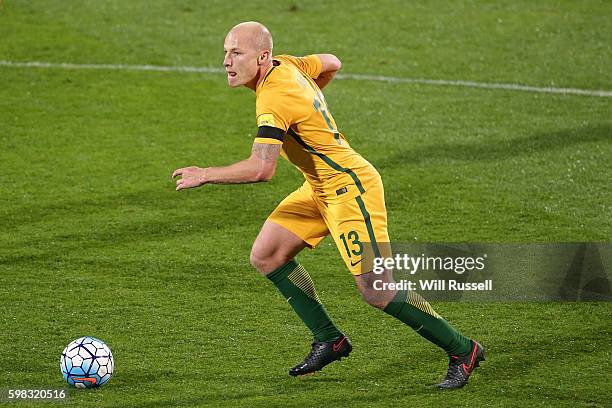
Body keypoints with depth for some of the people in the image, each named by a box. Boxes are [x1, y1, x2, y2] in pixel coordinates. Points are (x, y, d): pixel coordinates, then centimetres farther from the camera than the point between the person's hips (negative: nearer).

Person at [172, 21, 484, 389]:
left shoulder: (274, 99, -26)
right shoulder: (285, 65, 1)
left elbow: (262, 168, -36)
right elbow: (331, 64, 22)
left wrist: (205, 175, -24)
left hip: (350, 188, -10)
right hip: (320, 188, 10)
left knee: (376, 292, -11)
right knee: (265, 255, 4)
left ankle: (463, 351, 3)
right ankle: (329, 340, 14)